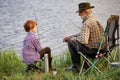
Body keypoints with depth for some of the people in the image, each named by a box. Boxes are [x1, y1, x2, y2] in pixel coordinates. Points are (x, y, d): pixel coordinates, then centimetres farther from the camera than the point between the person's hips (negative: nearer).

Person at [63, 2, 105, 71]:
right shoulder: (95, 19, 11)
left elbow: (84, 40, -28)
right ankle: (86, 65, 29)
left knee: (71, 42, 3)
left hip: (93, 49, -9)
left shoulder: (86, 23, -21)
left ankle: (76, 66, 8)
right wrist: (70, 36, 19)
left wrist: (73, 38, -8)